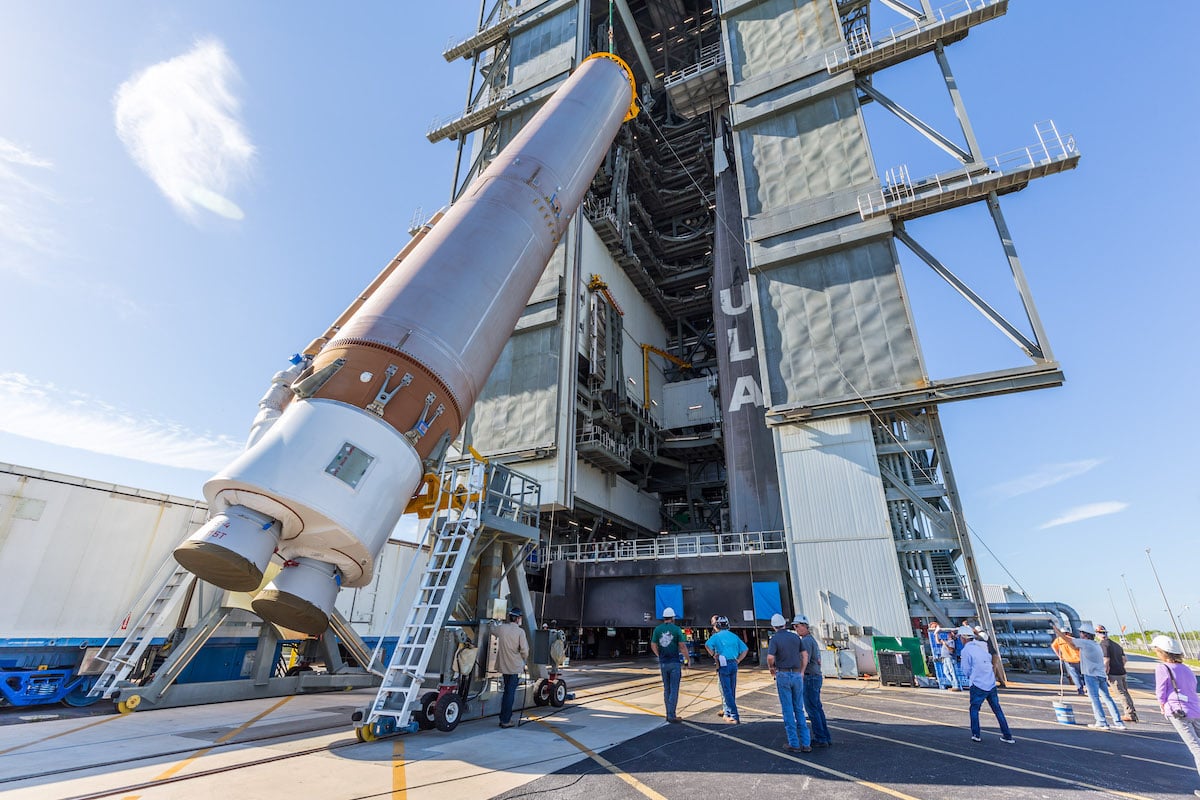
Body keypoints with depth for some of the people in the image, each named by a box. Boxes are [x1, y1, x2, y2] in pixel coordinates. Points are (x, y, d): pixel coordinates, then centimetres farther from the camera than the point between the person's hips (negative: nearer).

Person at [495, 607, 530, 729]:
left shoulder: (501, 628, -3)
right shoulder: (520, 631, -15)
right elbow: (524, 650, -15)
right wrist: (523, 659, 5)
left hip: (503, 665, 5)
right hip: (515, 666, -5)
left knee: (506, 691, 21)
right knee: (510, 693, 5)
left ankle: (504, 718, 29)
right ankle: (506, 721, 9)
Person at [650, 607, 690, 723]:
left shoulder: (657, 629, 2)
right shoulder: (677, 629, -7)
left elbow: (653, 646, 5)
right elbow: (682, 646, -10)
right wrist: (687, 659, 3)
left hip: (663, 663, 4)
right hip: (674, 662, -3)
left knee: (666, 689, 15)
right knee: (674, 689, 2)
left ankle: (669, 714, 19)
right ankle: (671, 715, -2)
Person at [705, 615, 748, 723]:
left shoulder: (716, 636, -2)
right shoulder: (734, 636, 12)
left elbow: (707, 645, -20)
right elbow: (745, 649, 9)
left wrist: (713, 655, -7)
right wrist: (738, 660, 8)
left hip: (723, 665, -6)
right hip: (734, 664, 6)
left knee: (726, 691, 0)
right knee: (732, 690, 17)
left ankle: (735, 716, -4)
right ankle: (727, 711, 30)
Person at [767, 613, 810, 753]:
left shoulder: (775, 639, -9)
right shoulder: (795, 636, 5)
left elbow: (770, 657, -21)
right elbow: (804, 655, 6)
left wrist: (771, 668, -1)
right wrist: (801, 673, 13)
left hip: (783, 675, -4)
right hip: (797, 675, 4)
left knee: (788, 710, 4)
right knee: (799, 710, 14)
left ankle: (794, 744, 9)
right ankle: (806, 743, 13)